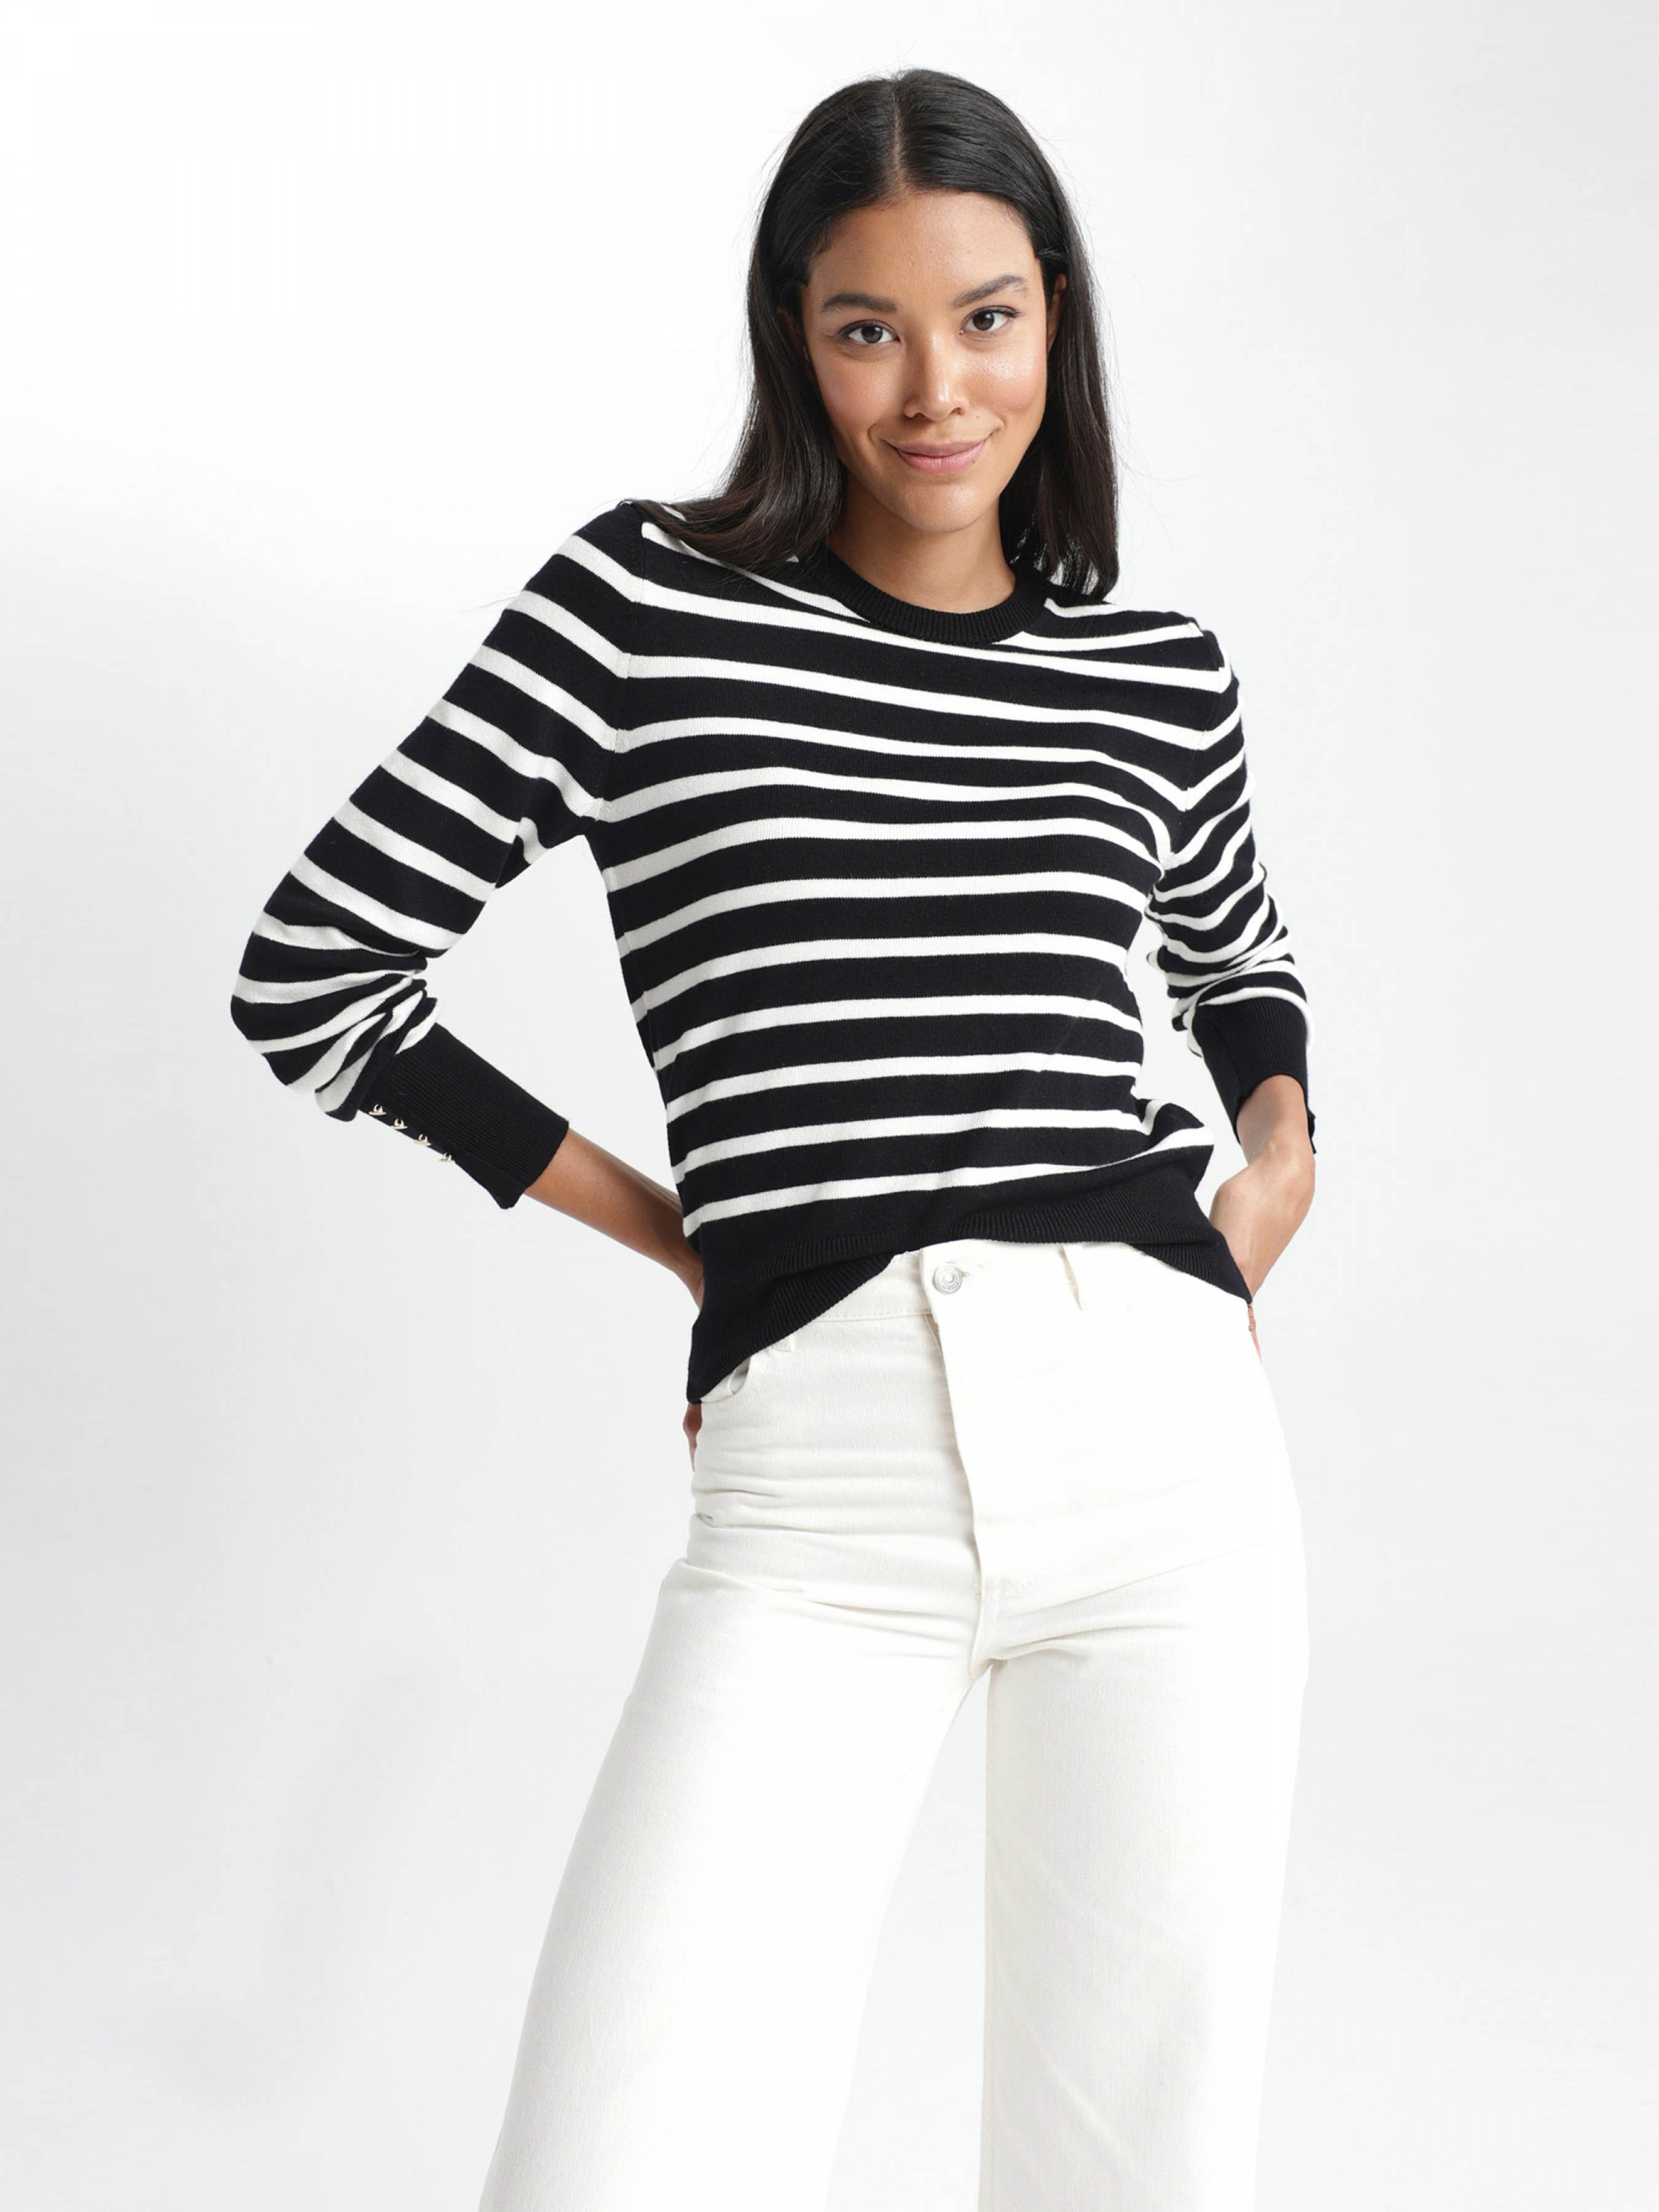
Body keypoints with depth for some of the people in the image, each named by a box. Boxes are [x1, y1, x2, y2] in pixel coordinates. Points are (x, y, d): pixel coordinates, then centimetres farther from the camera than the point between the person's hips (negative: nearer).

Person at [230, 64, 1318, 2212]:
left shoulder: (1159, 672, 12)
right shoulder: (644, 604, 3)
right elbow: (308, 973, 4)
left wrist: (1286, 1153, 12)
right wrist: (672, 1226, 5)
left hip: (1160, 1422, 3)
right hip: (820, 1468, -2)